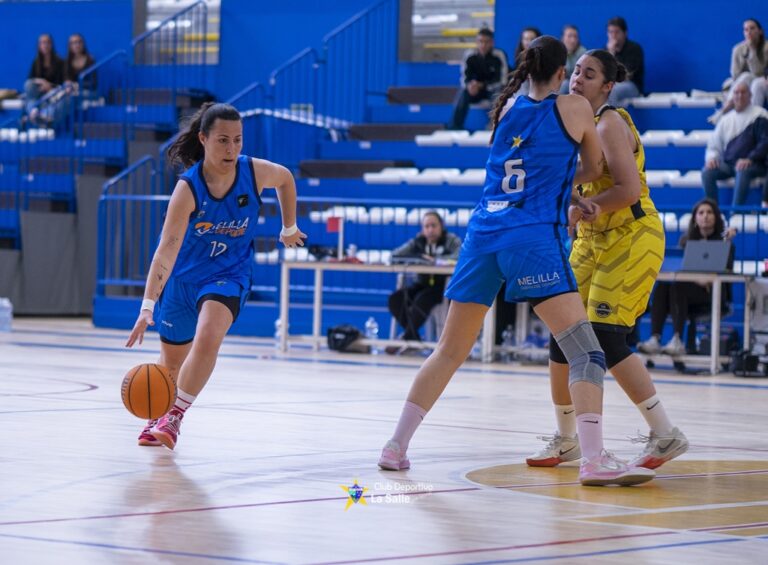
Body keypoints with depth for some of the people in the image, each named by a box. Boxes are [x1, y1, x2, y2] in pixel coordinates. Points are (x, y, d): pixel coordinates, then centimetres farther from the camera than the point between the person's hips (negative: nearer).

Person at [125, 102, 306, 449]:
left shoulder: (255, 172, -18)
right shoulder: (188, 188, -27)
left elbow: (285, 179, 8)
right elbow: (167, 248, -36)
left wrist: (289, 229, 18)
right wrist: (148, 306, -45)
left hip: (228, 276, 0)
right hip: (183, 277, 0)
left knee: (207, 337, -31)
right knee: (171, 363, 18)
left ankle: (175, 417, -21)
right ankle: (158, 416, 49)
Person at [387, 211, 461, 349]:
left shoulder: (451, 240, -1)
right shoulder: (417, 242, 9)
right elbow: (395, 254, 0)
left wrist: (435, 259, -26)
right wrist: (419, 257, -19)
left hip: (443, 286, -5)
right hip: (423, 284, 5)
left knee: (421, 301, -34)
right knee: (396, 298, -21)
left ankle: (405, 340, -18)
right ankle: (415, 340, -15)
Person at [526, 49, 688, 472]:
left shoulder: (610, 123, -15)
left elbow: (629, 190, -25)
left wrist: (578, 211, -20)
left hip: (632, 238, -9)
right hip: (593, 241, 9)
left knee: (605, 339, -17)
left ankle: (665, 435, -10)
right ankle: (566, 440, 19)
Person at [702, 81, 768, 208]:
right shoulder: (726, 119, 18)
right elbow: (714, 144, 18)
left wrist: (750, 159, -20)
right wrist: (711, 157, -5)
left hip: (752, 164, -5)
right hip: (728, 164, 5)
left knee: (742, 171, -39)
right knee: (707, 172, -24)